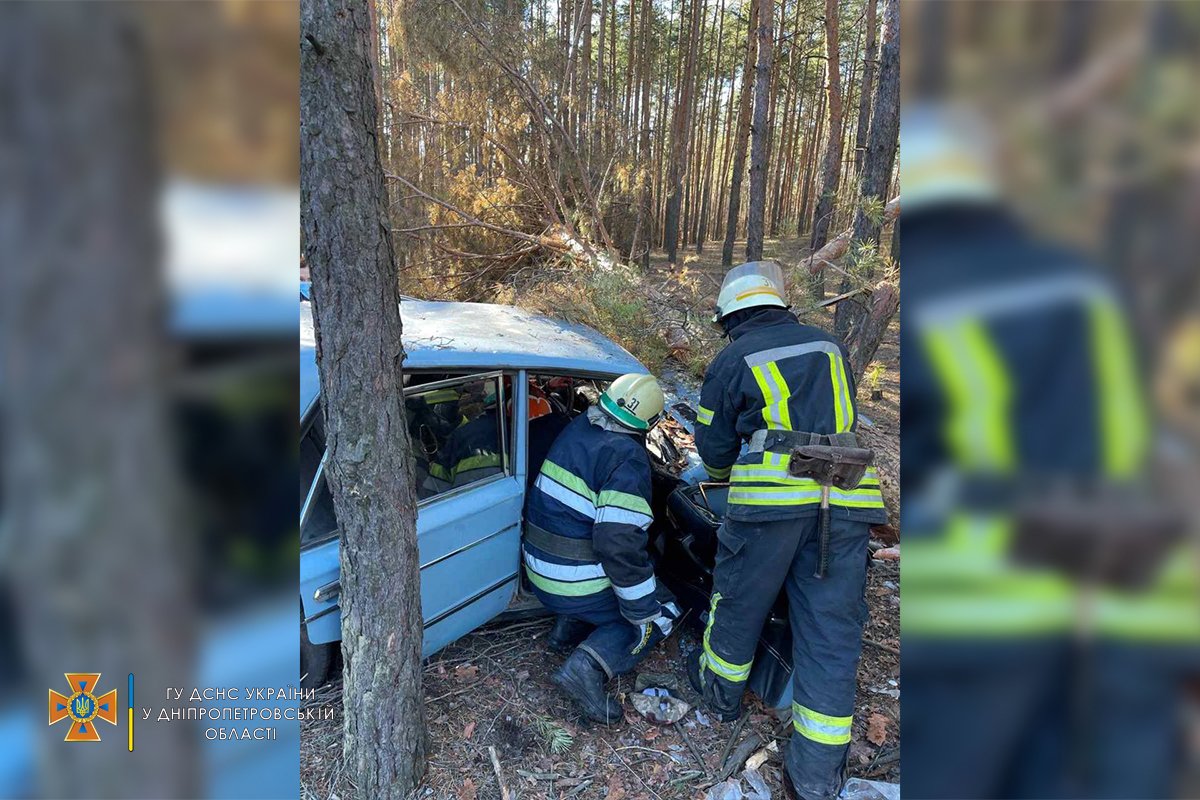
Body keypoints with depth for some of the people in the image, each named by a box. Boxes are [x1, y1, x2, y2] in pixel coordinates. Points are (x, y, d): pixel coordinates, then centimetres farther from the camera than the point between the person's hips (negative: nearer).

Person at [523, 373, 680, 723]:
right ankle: (589, 666, -9)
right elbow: (619, 543, -27)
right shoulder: (629, 459, -22)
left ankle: (570, 626, 12)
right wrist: (646, 612, -17)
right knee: (663, 612, 11)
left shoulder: (575, 429, 2)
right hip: (576, 585, -8)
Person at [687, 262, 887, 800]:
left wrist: (725, 474, 33)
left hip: (771, 499, -4)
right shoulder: (830, 346, 18)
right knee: (831, 631, 9)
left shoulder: (731, 361, 5)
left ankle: (722, 690, 41)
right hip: (846, 503, 4)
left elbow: (714, 449, 11)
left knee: (740, 601, 18)